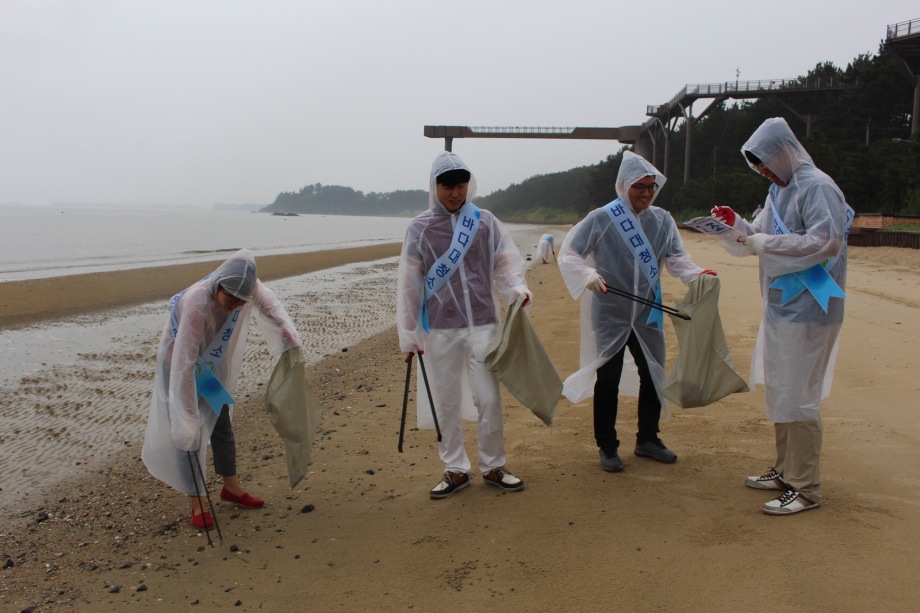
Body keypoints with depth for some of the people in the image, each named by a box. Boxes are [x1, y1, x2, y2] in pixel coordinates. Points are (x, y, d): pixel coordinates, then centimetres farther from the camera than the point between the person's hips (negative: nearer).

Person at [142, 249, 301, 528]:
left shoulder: (246, 285, -25)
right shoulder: (197, 304, -41)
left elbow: (270, 306, -2)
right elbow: (184, 364, -37)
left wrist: (291, 343, -5)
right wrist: (187, 416, -34)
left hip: (212, 363, 6)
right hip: (179, 363, -6)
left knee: (222, 425, 14)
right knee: (187, 433, -3)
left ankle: (231, 487, 30)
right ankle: (197, 502, 11)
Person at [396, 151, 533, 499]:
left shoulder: (486, 222, 3)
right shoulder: (420, 228, 1)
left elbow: (506, 262, 7)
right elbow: (409, 283, 2)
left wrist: (517, 289, -14)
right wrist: (408, 333, 1)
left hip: (483, 325, 0)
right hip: (440, 329, 0)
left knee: (489, 399, 4)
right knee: (447, 402, 8)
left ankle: (493, 467, 23)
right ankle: (456, 470, 23)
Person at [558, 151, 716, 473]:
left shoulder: (662, 220, 3)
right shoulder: (601, 219, -9)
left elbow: (676, 257, 1)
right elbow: (569, 253, -7)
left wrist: (697, 274, -19)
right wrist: (588, 275, -25)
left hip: (647, 314, 5)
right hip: (610, 314, -4)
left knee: (654, 376, 13)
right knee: (607, 380, 2)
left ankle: (647, 439, 32)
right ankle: (607, 447, 18)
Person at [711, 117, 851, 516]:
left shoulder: (817, 187, -13)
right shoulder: (779, 189, 16)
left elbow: (826, 242, -24)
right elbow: (758, 239, 20)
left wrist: (764, 243, -19)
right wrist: (737, 224, 0)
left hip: (807, 311, -10)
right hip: (780, 307, 10)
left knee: (797, 398, -5)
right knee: (778, 392, 16)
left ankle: (805, 489, 5)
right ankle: (785, 471, 30)